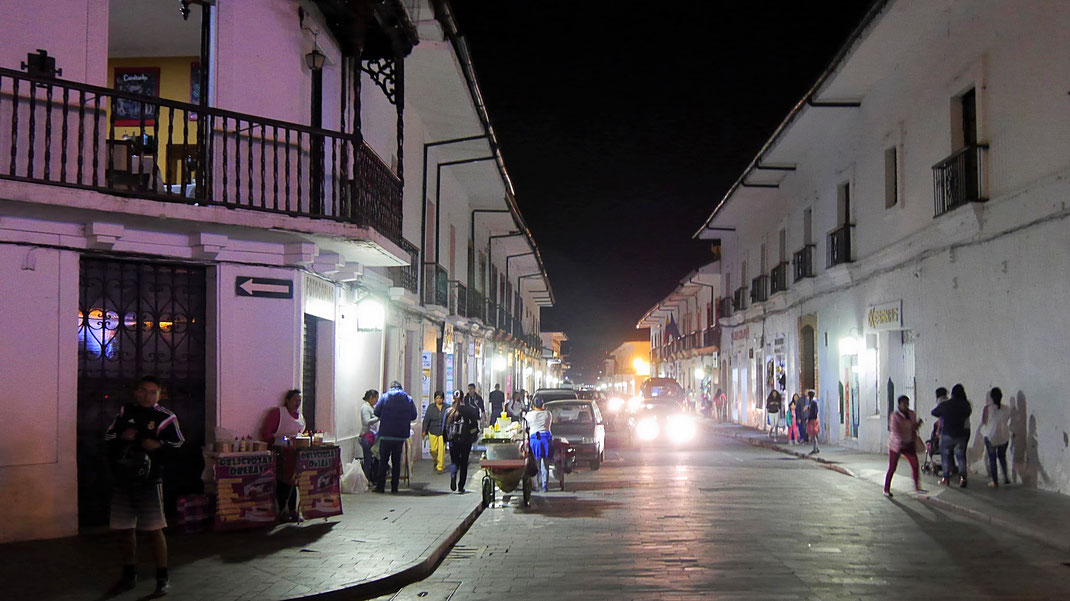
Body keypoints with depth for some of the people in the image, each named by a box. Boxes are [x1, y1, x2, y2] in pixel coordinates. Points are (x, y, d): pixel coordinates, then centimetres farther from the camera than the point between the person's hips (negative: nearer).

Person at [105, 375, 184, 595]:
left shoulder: (165, 417, -5)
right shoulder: (125, 412, 9)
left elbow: (178, 445, -4)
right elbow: (107, 438, 13)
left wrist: (159, 445, -21)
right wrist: (121, 437, -7)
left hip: (149, 481, -4)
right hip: (121, 480, 5)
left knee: (154, 530, -3)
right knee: (125, 529, 13)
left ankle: (162, 578, 9)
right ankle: (129, 575, 29)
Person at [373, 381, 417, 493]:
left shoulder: (385, 397, -1)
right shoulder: (408, 399, 5)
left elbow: (377, 411, -2)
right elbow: (414, 416, 6)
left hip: (386, 434, -2)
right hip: (401, 435, 2)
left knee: (383, 460, 4)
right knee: (396, 461, 9)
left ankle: (380, 486, 3)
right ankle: (394, 487, 8)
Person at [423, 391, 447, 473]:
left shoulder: (446, 407, 1)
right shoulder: (431, 407, 2)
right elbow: (426, 419, 3)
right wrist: (424, 431, 0)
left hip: (443, 432, -1)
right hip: (433, 432, 1)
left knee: (441, 449, -6)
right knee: (433, 449, 3)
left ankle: (440, 467, 4)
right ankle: (436, 462, 33)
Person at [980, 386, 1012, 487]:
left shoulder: (988, 408, -13)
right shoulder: (1007, 409, -4)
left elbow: (983, 422, -6)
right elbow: (1009, 422, 5)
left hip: (990, 436, -3)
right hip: (1004, 436, 3)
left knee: (992, 458, 6)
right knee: (1002, 456, 22)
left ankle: (995, 481, 8)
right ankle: (1005, 476, 9)